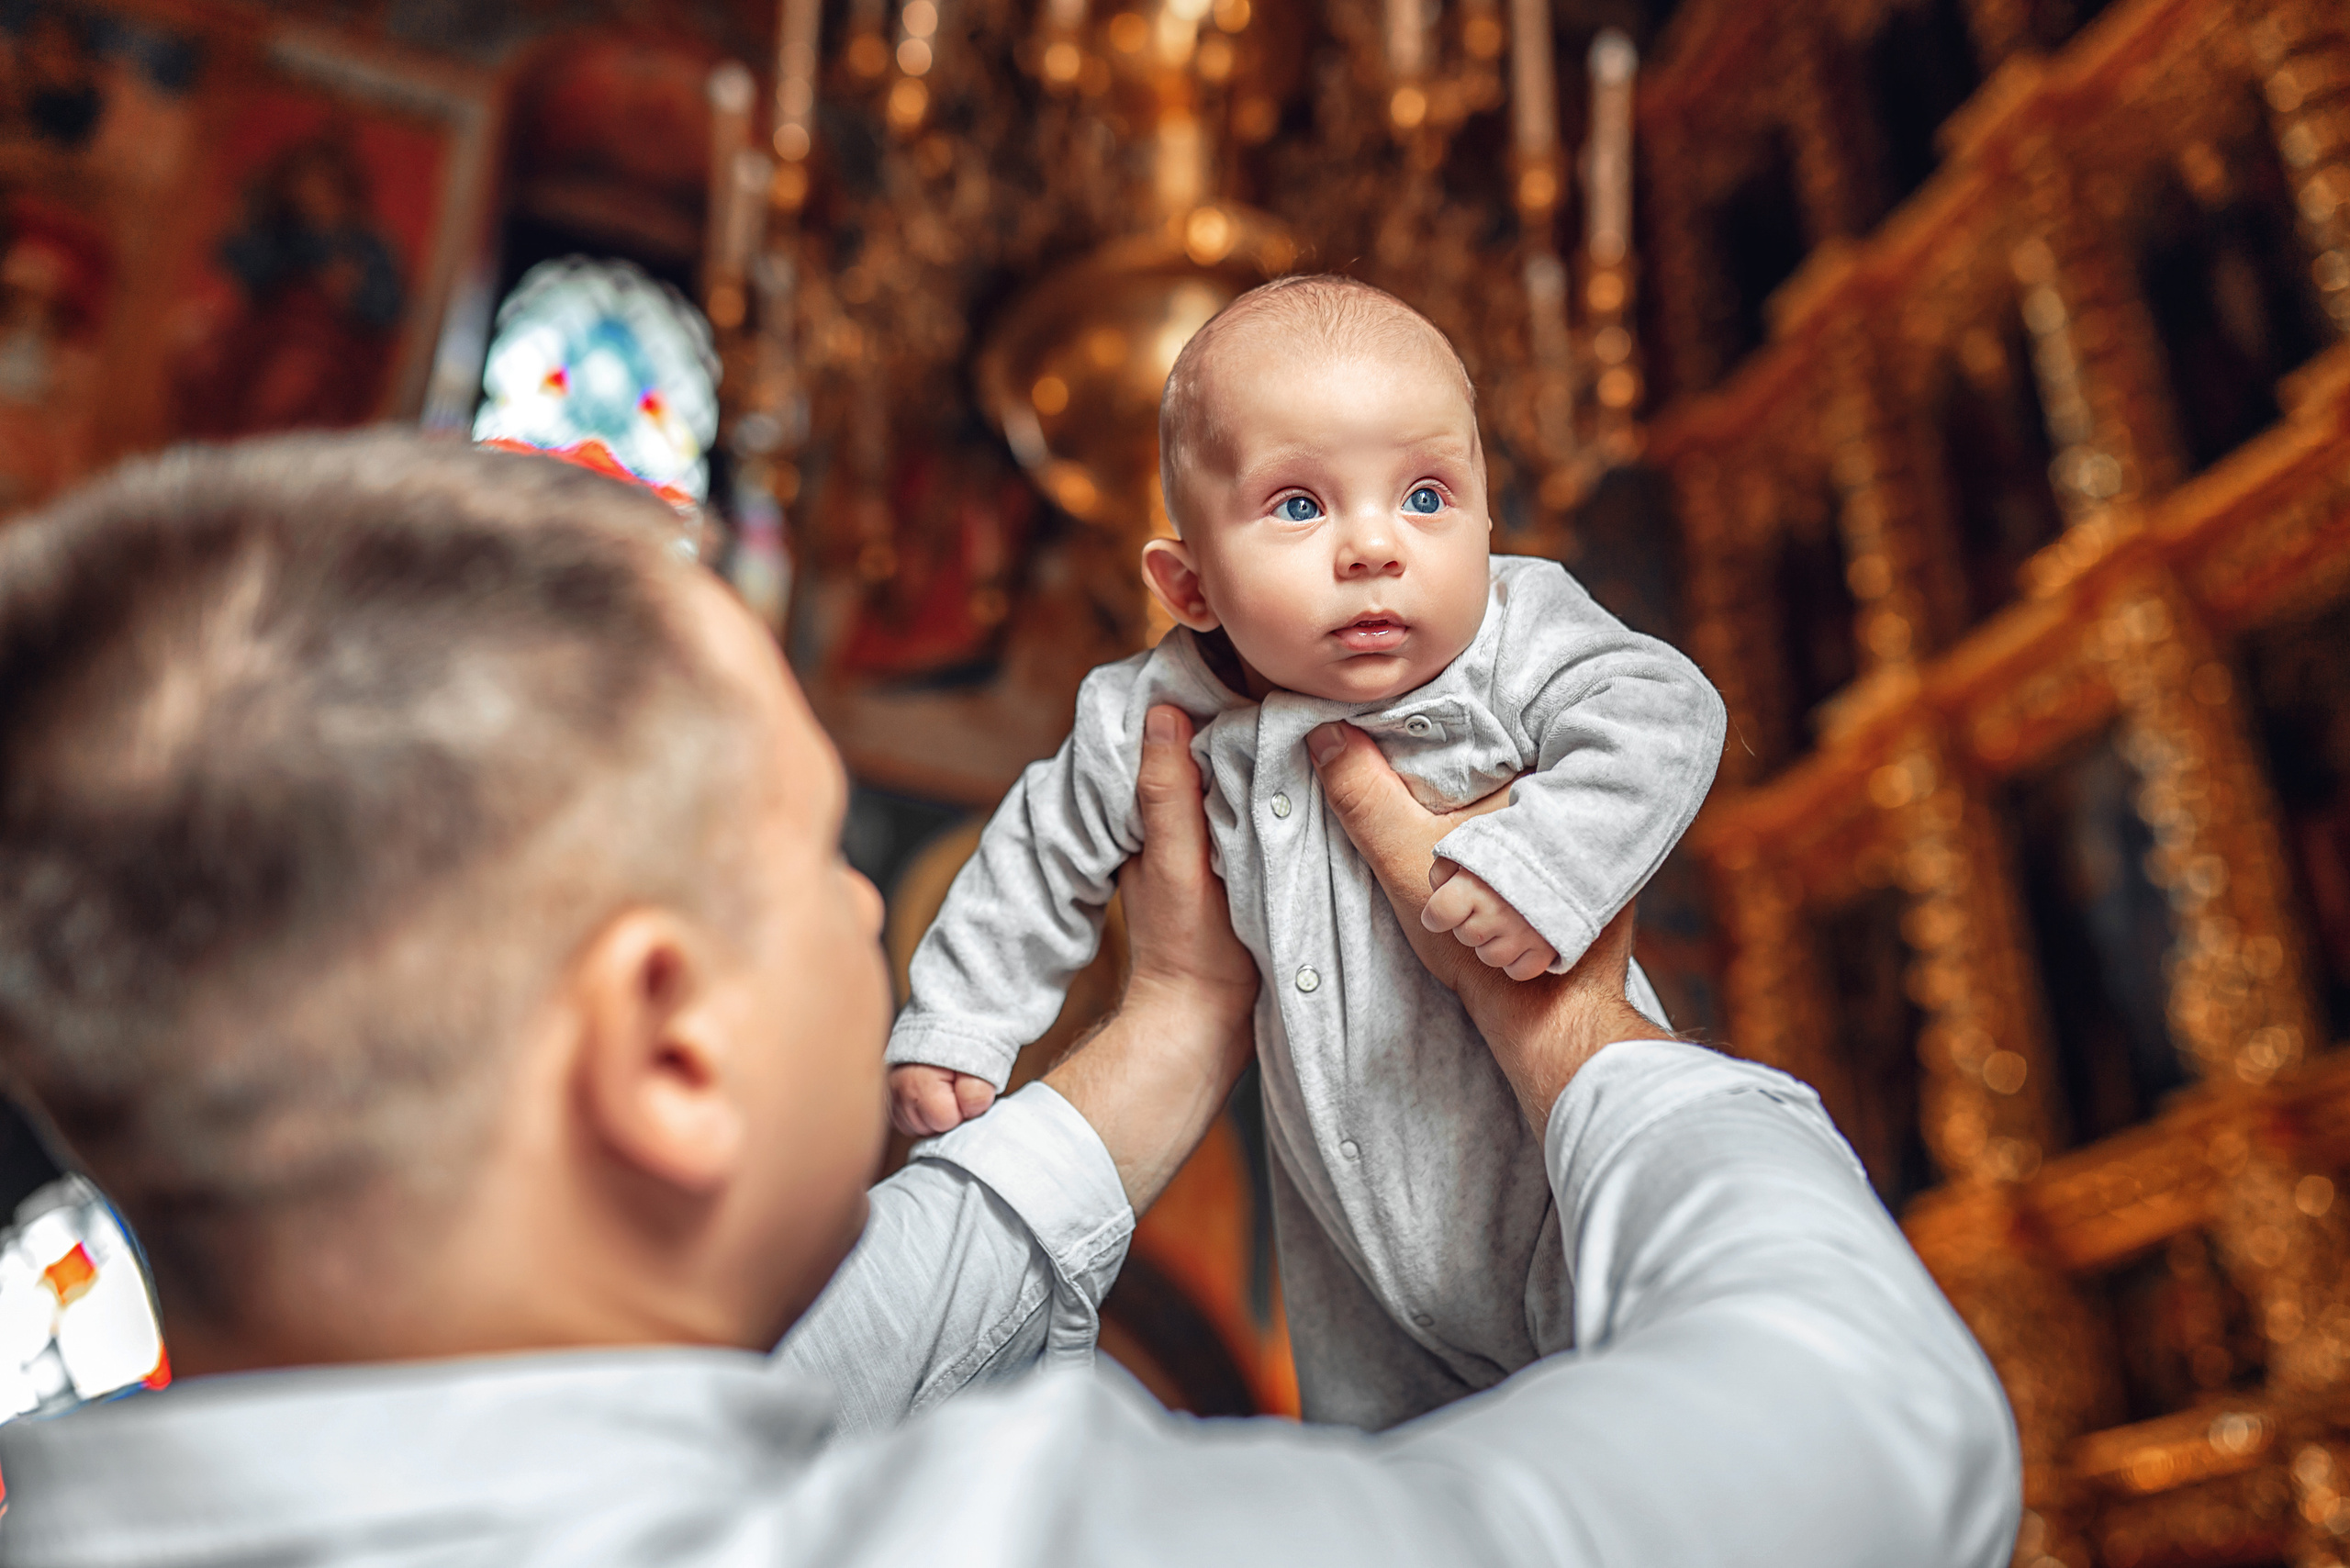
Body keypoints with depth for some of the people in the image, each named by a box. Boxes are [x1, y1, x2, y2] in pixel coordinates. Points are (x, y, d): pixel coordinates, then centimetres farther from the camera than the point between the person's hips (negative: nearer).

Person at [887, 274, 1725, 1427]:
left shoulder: (1518, 649, -17)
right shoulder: (1155, 727, -10)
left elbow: (1666, 717, -28)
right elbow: (1043, 857, 5)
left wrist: (1543, 864, -40)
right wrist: (953, 1021, 5)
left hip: (1569, 1155, -3)